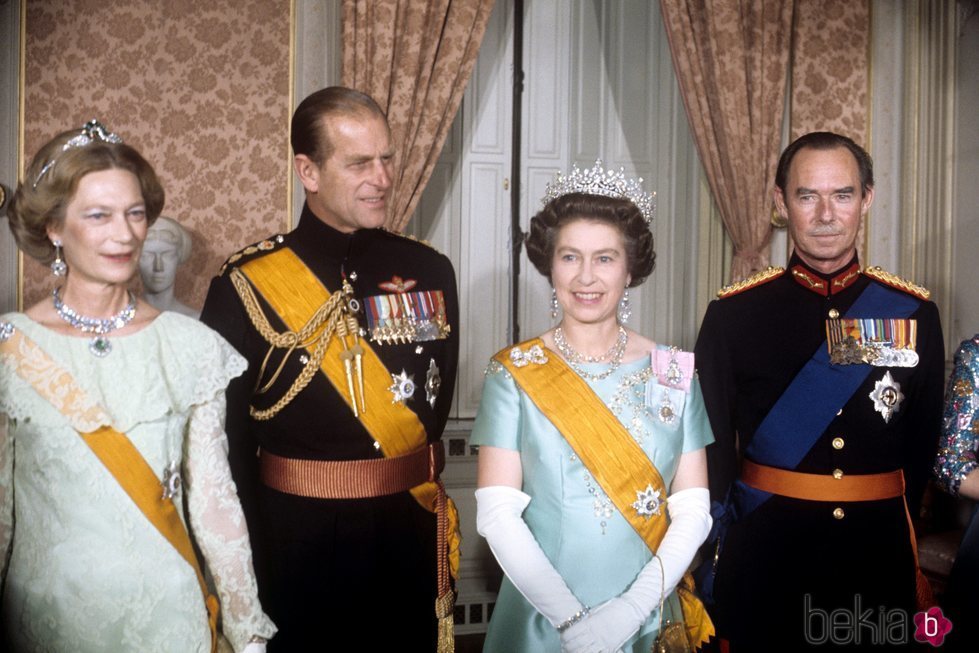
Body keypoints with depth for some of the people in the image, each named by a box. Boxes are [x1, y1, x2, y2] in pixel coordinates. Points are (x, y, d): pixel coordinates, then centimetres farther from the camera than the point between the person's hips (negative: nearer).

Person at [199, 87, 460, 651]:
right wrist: (243, 556, -6)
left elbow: (440, 399, 8)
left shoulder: (430, 271, 1)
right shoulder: (247, 284, -9)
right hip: (296, 536, -3)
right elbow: (226, 436, -5)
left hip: (411, 534, 3)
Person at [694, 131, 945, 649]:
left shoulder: (913, 313, 0)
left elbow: (924, 445, 7)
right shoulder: (733, 314, -5)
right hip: (762, 553, -1)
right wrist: (714, 562, -5)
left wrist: (897, 532, 4)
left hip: (879, 554, 2)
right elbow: (711, 447, -3)